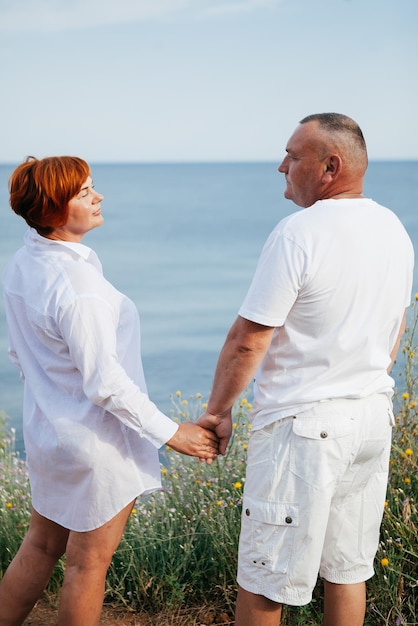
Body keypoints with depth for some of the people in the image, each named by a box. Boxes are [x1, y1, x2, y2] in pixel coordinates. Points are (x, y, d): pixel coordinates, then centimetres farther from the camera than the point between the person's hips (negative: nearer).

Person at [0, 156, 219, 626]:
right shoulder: (75, 286, -27)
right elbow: (105, 383, -25)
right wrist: (171, 433, -16)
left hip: (47, 428, 8)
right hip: (98, 443, -8)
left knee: (40, 548, 22)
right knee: (89, 561, 10)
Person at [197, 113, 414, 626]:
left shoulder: (299, 233, -18)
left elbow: (248, 339, -16)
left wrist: (218, 410, -3)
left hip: (303, 424, -8)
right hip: (374, 417, 8)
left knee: (263, 580, 6)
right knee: (348, 568, 17)